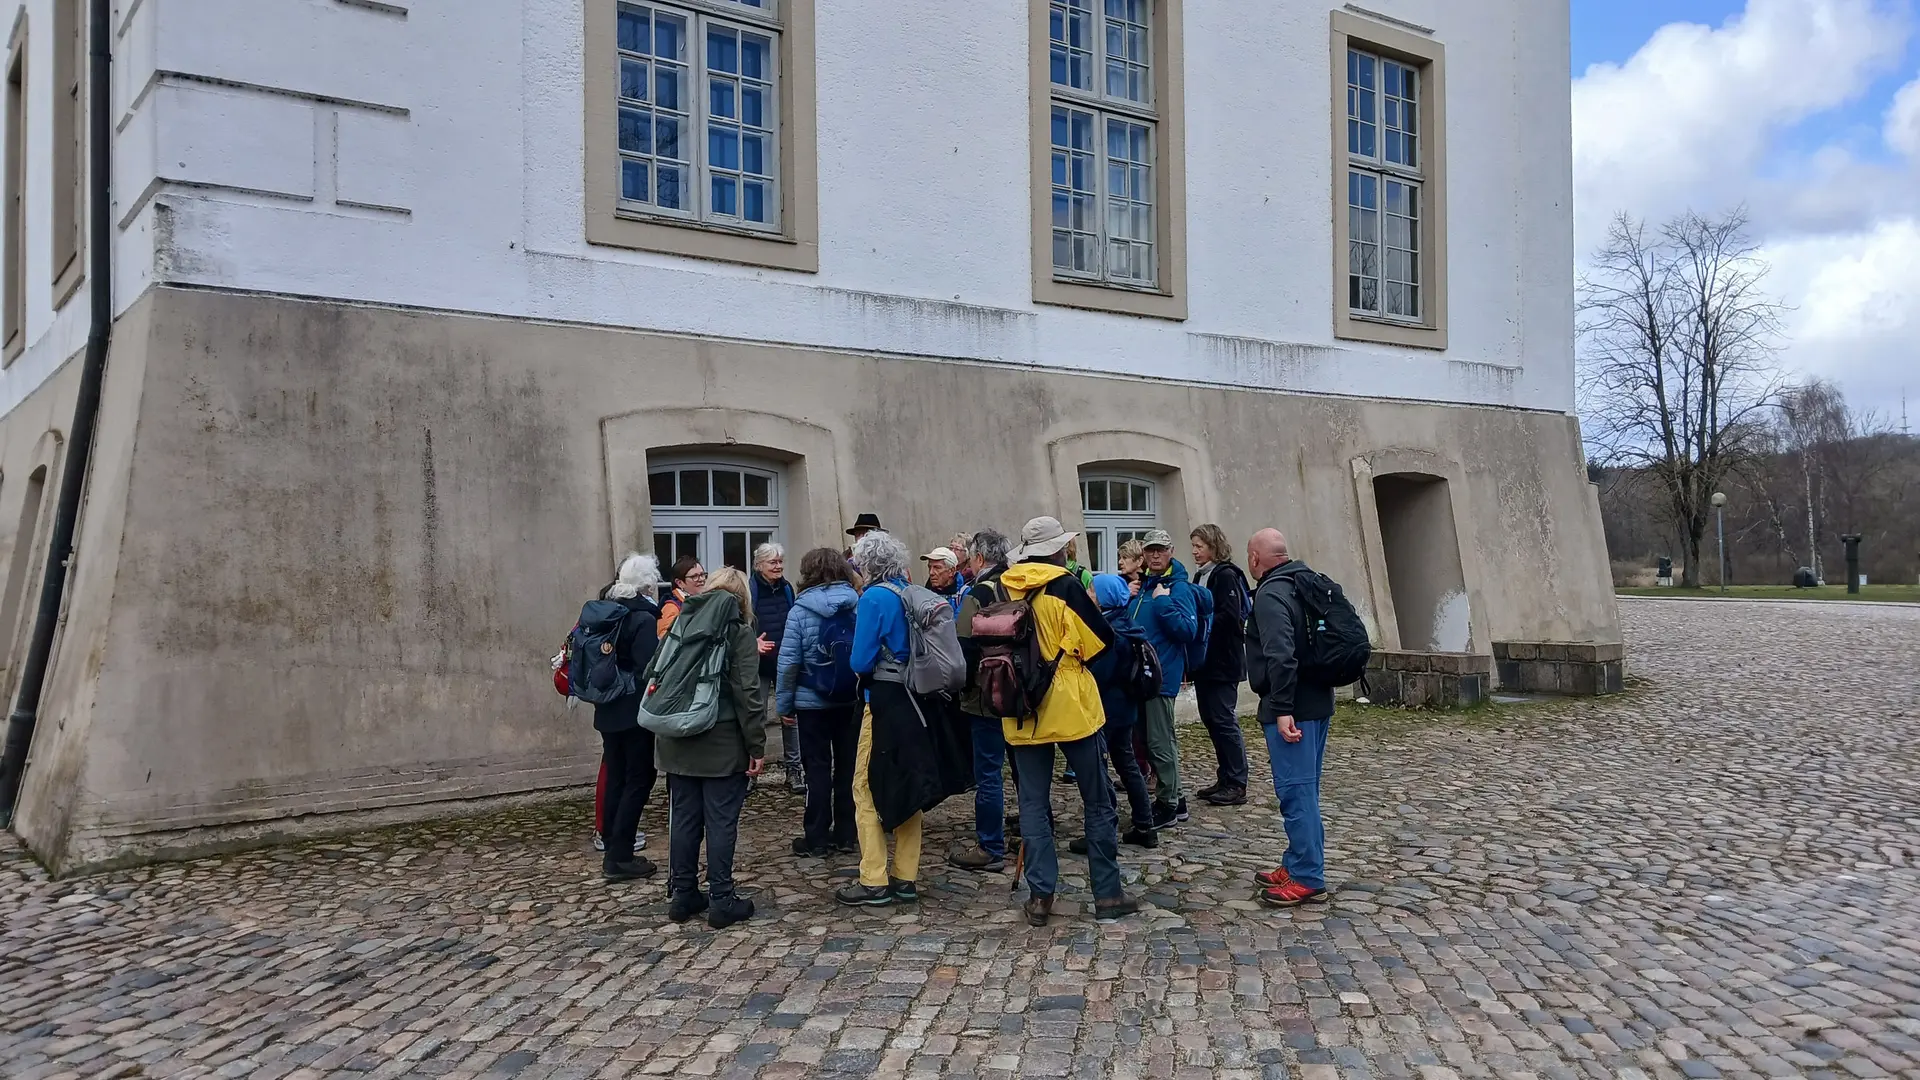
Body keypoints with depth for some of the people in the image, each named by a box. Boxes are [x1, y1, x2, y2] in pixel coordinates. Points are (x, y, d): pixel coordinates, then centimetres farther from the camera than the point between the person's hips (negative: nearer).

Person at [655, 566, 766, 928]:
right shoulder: (738, 630, -6)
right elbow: (747, 693, -12)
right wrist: (756, 745, -9)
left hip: (677, 741, 5)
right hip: (723, 742, -5)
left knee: (683, 817, 12)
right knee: (721, 821, 1)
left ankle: (682, 894, 20)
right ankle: (722, 901, 5)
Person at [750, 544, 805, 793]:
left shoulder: (786, 589, 8)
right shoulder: (750, 590, -8)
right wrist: (753, 643, -25)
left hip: (786, 663, 4)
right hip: (759, 664, -4)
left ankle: (793, 769, 14)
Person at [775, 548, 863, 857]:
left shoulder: (800, 610, -9)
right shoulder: (858, 604, -2)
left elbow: (789, 661, -10)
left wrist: (784, 703, -2)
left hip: (813, 701, -3)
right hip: (853, 699, 3)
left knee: (818, 769, 6)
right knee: (848, 766, 12)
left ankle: (817, 838, 11)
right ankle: (846, 834, 20)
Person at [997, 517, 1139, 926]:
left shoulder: (1003, 590, 4)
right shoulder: (1064, 586, -10)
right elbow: (1102, 639, -10)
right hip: (1069, 706, -4)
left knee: (1033, 803, 9)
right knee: (1098, 800, 7)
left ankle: (1039, 896, 9)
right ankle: (1107, 894, 11)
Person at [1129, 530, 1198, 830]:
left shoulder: (1179, 588, -11)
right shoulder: (1144, 585, 14)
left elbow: (1188, 630, -21)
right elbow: (1130, 624, 24)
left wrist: (1164, 602, -23)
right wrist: (1127, 599, 6)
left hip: (1162, 675, -9)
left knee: (1159, 741, -2)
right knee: (1150, 739, 15)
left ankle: (1168, 805, 10)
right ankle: (1174, 799, 27)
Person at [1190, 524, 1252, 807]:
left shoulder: (1226, 576, -11)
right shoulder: (1201, 576, 15)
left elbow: (1229, 617, -19)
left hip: (1223, 663, -9)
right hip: (1204, 661, 9)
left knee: (1224, 720, -6)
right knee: (1211, 719, 11)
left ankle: (1236, 785, 1)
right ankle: (1224, 780, 19)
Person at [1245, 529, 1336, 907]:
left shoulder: (1270, 594, -15)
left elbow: (1281, 656, -26)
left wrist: (1283, 708, -27)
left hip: (1292, 709, -10)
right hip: (1317, 702, 10)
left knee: (1295, 791, -5)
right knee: (1305, 790, 16)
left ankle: (1307, 880, 0)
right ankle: (1298, 866, 25)